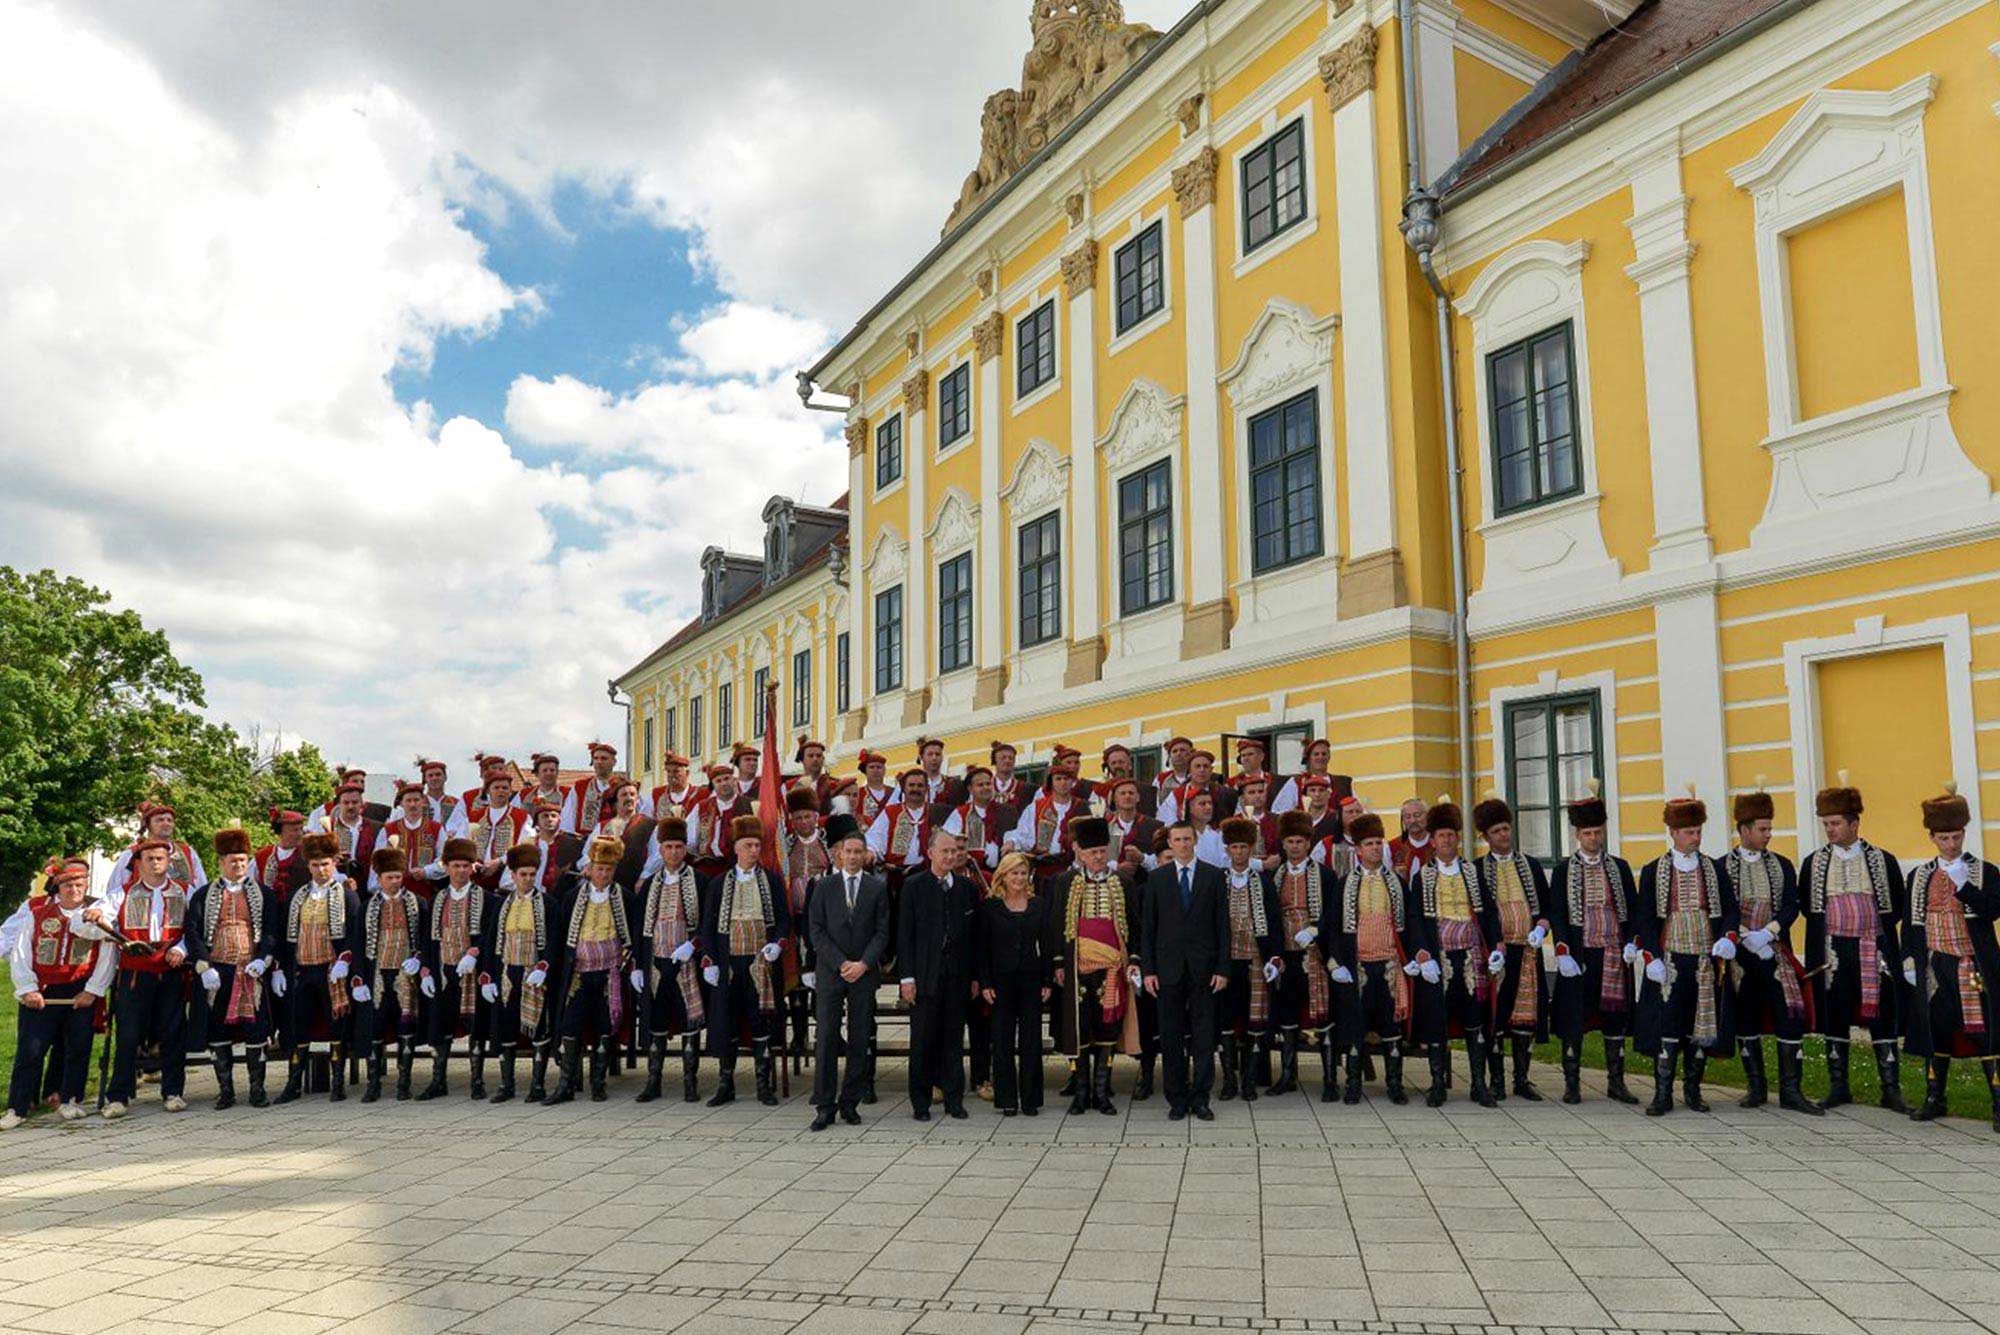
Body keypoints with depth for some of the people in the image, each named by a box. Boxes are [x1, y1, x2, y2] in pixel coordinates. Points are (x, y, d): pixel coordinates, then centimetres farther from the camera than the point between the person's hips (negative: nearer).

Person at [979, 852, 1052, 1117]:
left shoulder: (1039, 905, 6)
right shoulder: (989, 906, 1)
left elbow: (1046, 945, 7)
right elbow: (981, 947, 0)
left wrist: (1047, 982, 0)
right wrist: (984, 983, -7)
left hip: (1031, 979, 2)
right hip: (1001, 980, -1)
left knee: (1031, 1040, 4)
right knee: (1003, 1041, 3)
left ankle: (1030, 1099, 12)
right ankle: (1007, 1099, 12)